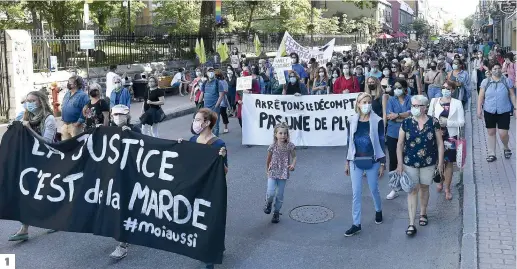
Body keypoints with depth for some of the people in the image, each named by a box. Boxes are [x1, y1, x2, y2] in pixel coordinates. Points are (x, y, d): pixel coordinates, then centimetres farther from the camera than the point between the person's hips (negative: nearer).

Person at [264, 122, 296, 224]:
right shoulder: (272, 146, -10)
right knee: (271, 193, -16)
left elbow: (294, 157, 3)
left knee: (280, 195, 8)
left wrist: (293, 165, -17)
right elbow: (268, 159, 5)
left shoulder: (290, 146, -10)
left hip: (283, 173, 1)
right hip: (272, 172, -1)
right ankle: (268, 203, 19)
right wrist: (267, 170, 15)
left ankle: (276, 212, 28)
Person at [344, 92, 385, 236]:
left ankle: (378, 211, 43)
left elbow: (381, 143, -5)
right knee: (356, 193, 2)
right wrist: (347, 162, 7)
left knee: (374, 190, 13)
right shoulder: (352, 121, 0)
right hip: (356, 161, 2)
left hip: (372, 161, -2)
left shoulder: (377, 121, -8)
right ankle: (356, 224, 11)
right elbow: (349, 143, 7)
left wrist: (382, 164, -5)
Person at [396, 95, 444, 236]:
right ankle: (411, 223, 1)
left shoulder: (433, 122, -7)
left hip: (428, 162, 0)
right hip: (410, 162, 0)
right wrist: (399, 163, -6)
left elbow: (440, 143, -2)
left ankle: (423, 213, 39)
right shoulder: (406, 123, -6)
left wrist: (440, 162, -3)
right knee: (413, 190, -1)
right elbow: (400, 144, -3)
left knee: (424, 188, 16)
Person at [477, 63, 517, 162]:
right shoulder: (485, 81, 1)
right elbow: (481, 96, 2)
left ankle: (506, 147, 26)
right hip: (489, 111, 1)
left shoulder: (507, 81, 0)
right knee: (491, 132, 9)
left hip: (504, 112, -1)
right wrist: (479, 109, -3)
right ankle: (491, 154, 19)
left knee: (503, 134, -6)